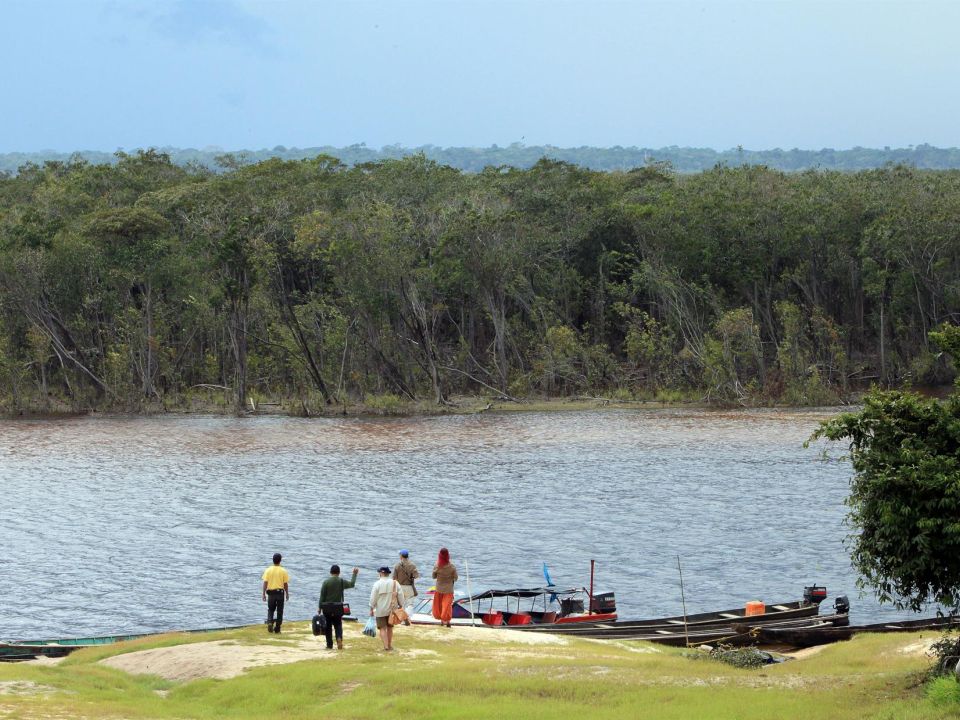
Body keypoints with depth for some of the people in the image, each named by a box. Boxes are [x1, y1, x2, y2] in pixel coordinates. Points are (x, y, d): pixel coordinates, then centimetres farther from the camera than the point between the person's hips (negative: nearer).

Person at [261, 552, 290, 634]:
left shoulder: (268, 570, -3)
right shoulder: (283, 571, -5)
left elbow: (265, 583, -5)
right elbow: (286, 584, -3)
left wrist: (264, 594, 0)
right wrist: (287, 594, 9)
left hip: (271, 592, 1)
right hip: (280, 592, -1)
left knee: (270, 609, 14)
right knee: (279, 611, 8)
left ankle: (270, 622, -10)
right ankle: (277, 628, 9)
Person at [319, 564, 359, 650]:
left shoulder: (326, 582, -7)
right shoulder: (341, 581, -2)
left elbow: (322, 596, -6)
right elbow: (352, 584, 17)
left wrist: (320, 607, 1)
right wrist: (354, 574, 29)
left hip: (327, 607, -1)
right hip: (338, 607, 1)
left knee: (328, 626, 7)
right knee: (338, 625, 10)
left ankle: (329, 645, 8)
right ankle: (339, 638, -17)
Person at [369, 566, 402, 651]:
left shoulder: (377, 584, -11)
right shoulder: (395, 583, -1)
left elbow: (373, 598, -9)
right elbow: (400, 596, 2)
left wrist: (371, 609, 0)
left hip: (381, 610, -4)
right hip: (392, 610, 4)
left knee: (383, 629, -1)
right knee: (390, 628, 18)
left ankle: (386, 646, -11)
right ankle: (390, 645, 25)